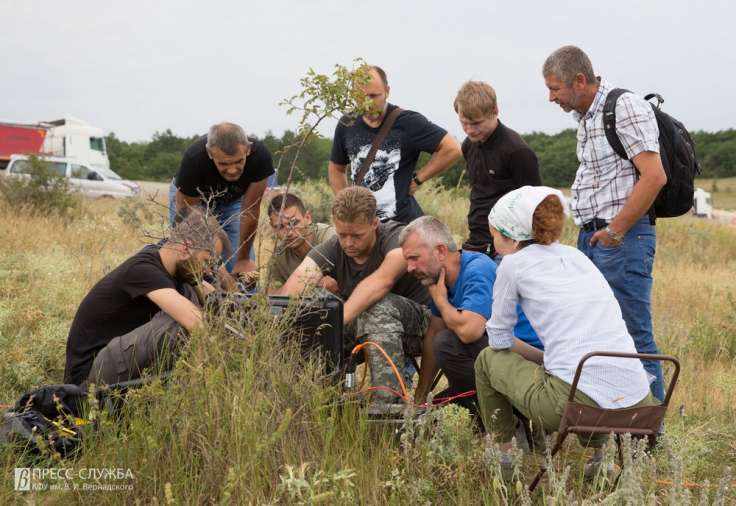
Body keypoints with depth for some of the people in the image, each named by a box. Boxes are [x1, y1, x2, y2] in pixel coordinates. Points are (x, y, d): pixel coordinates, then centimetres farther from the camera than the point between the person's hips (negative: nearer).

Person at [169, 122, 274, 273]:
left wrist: (244, 259, -16)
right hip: (190, 198, -2)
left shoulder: (260, 156, -36)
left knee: (246, 272, -9)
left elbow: (251, 211, -24)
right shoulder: (193, 159, -40)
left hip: (233, 201, 2)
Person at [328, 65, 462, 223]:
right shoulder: (347, 126, 6)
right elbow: (336, 169, 22)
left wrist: (418, 179, -6)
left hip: (404, 222, -4)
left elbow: (452, 149, -10)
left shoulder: (407, 122, -9)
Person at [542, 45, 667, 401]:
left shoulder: (625, 108, -12)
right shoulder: (586, 117, 17)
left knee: (633, 336, -6)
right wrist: (590, 232, 13)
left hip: (622, 238, -10)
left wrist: (616, 231, -16)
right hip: (590, 238, 10)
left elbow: (654, 176, -20)